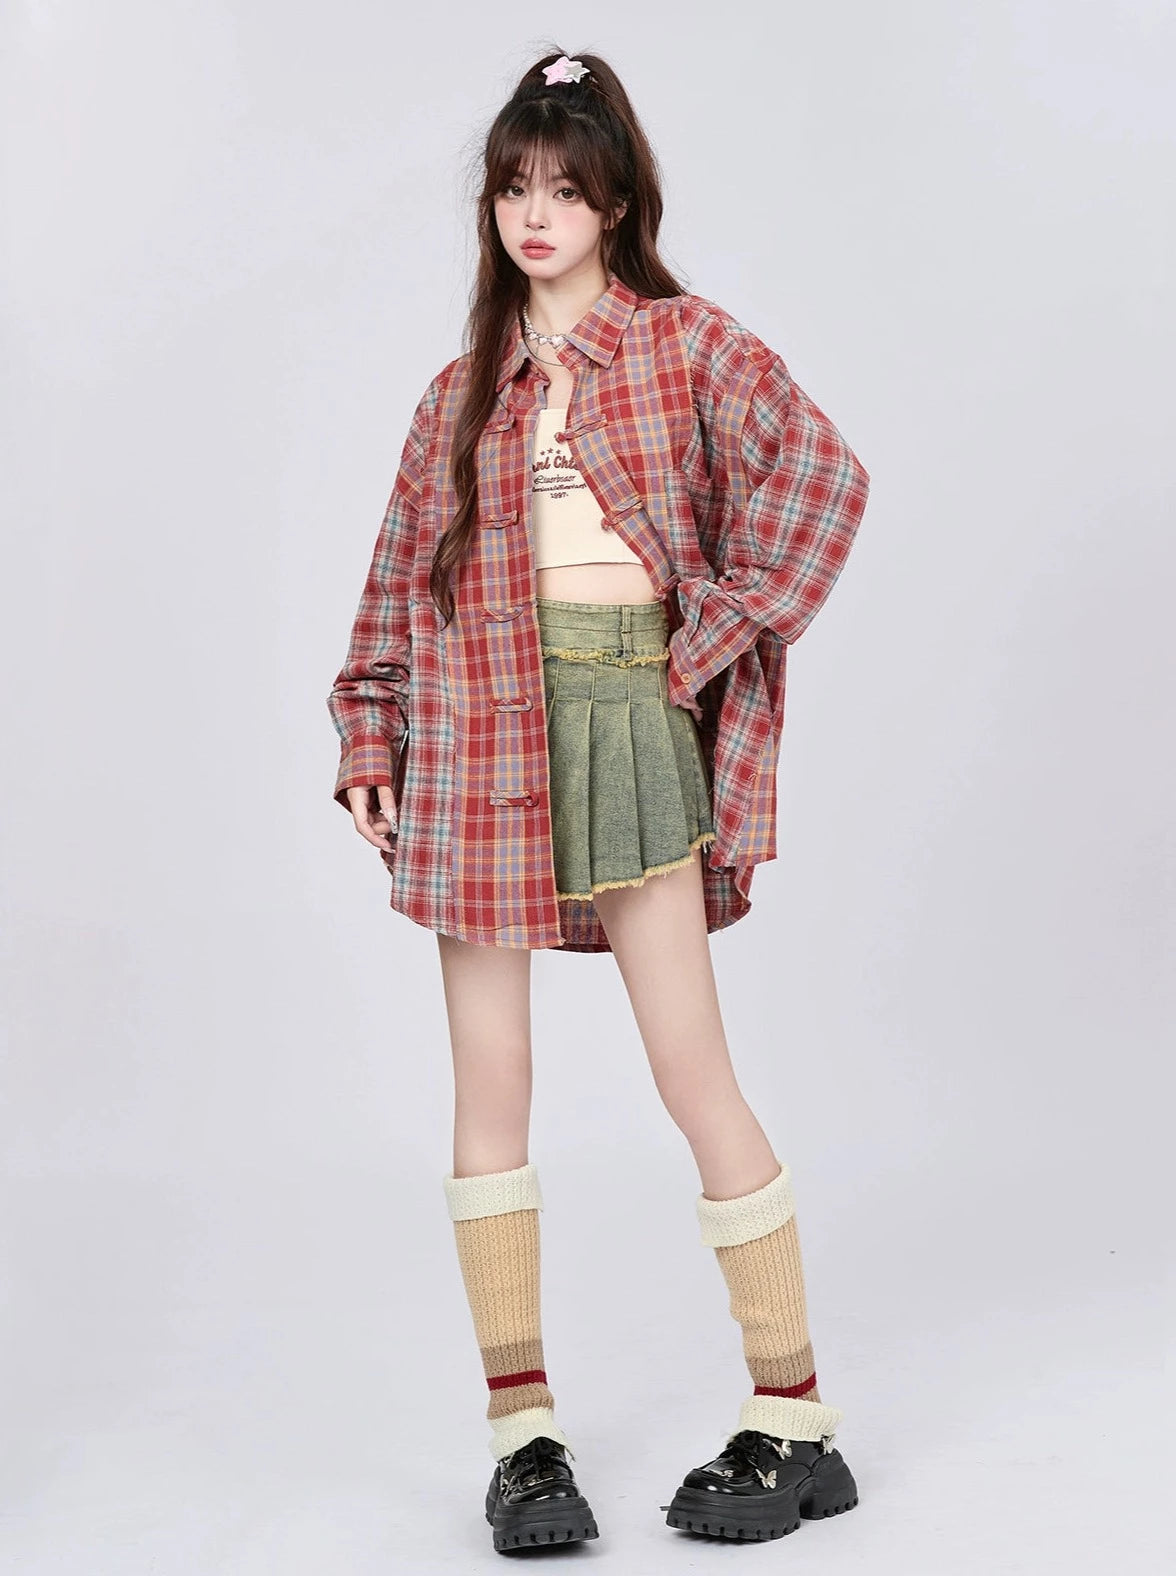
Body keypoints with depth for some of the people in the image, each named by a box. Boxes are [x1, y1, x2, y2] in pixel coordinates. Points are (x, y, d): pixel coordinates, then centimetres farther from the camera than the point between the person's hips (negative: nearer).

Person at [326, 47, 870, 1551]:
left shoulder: (691, 344, 5)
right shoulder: (466, 385, 16)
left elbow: (819, 476, -10)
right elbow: (402, 571, 14)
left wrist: (712, 635, -13)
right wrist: (369, 745, 4)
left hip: (629, 721, -4)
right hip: (476, 733, 4)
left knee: (692, 1068, -4)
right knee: (489, 1077, 2)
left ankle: (795, 1419, 7)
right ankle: (523, 1433, 11)